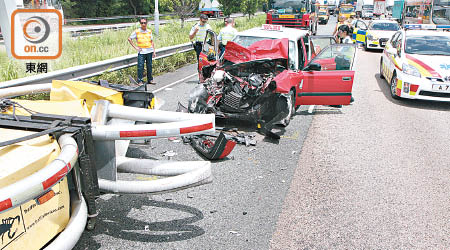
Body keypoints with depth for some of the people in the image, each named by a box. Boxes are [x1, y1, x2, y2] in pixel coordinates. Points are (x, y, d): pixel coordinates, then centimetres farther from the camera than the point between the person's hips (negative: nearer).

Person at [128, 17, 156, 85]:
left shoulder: (149, 31, 8)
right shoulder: (137, 32, -2)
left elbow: (152, 42, 13)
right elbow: (129, 39, 5)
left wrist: (154, 51, 9)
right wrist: (135, 47, -2)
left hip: (149, 51, 3)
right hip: (141, 52, -3)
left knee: (149, 66, 9)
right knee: (140, 66, -7)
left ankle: (150, 79, 21)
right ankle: (140, 81, 1)